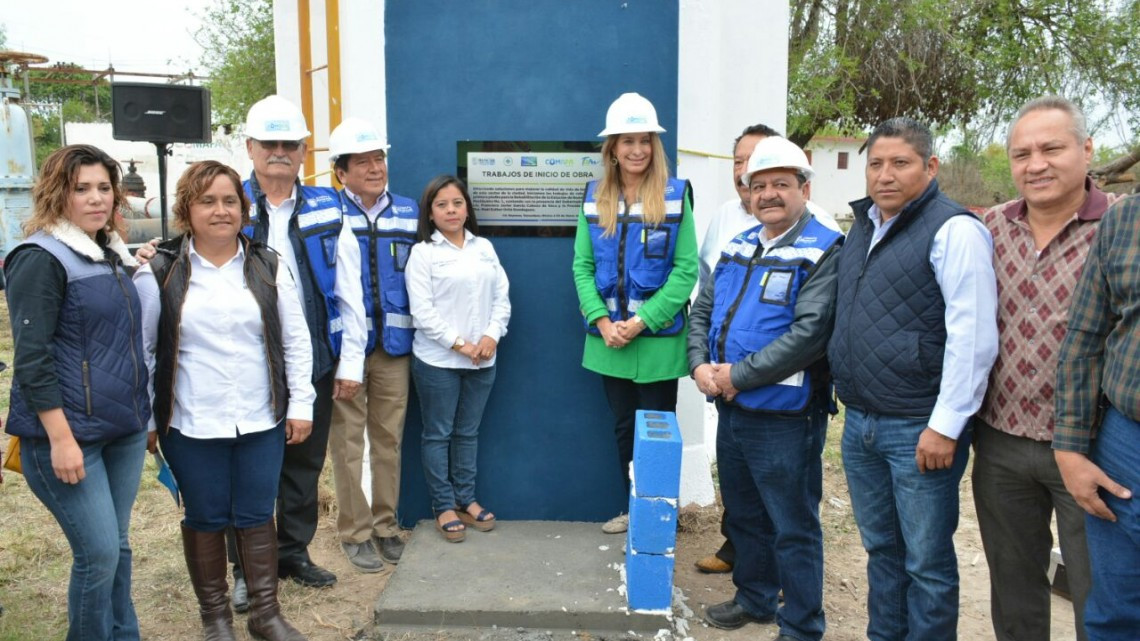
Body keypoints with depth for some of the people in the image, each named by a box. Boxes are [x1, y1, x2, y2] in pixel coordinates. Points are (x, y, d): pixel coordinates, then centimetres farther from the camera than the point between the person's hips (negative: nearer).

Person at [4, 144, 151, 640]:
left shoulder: (112, 254, 12)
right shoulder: (42, 259, -11)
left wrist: (143, 411, 19)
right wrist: (61, 439, -20)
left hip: (125, 429, 7)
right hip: (70, 432, -7)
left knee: (116, 546, 14)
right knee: (99, 553, -3)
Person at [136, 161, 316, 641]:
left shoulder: (267, 267, 4)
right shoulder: (159, 272, -3)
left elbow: (296, 341, 5)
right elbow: (140, 350, 1)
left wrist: (301, 404, 1)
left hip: (261, 422, 2)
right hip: (191, 426, -1)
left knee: (256, 516, 10)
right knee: (205, 520, 11)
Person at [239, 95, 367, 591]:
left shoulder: (326, 211, 4)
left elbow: (348, 293, 4)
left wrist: (351, 361, 2)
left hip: (313, 363, 2)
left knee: (305, 465, 14)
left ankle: (295, 554, 31)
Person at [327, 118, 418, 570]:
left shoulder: (408, 212, 9)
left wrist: (419, 334, 9)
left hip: (394, 345, 4)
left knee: (389, 436, 11)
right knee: (348, 439, 3)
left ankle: (385, 524, 25)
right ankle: (355, 531, 17)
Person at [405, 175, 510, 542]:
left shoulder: (484, 247, 9)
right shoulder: (423, 252, -5)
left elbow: (502, 297, 7)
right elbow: (422, 311, -11)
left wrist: (492, 336, -9)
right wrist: (459, 344, -14)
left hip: (482, 360, 4)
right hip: (438, 360, -4)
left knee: (468, 432, 14)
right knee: (438, 434, 6)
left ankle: (466, 500, 27)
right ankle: (443, 507, 18)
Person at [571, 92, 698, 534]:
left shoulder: (675, 195, -6)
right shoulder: (594, 197, 5)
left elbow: (686, 269, -10)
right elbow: (582, 265, 2)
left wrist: (642, 321, -17)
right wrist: (602, 321, -11)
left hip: (658, 339, -4)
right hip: (609, 339, 4)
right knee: (623, 428, 16)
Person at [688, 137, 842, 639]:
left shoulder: (825, 252, -12)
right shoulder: (739, 247, 11)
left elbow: (809, 333, -22)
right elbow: (702, 310, 14)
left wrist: (739, 375, -19)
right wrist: (700, 364, -4)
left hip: (784, 416, -7)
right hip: (730, 410, 8)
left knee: (793, 528, 4)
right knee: (743, 515, 22)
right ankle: (754, 599, 41)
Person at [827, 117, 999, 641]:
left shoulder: (953, 230, -12)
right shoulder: (862, 228, 13)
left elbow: (973, 336, -17)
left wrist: (946, 426, -18)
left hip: (918, 431, -7)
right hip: (859, 423, 7)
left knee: (926, 562, 6)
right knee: (881, 549, 19)